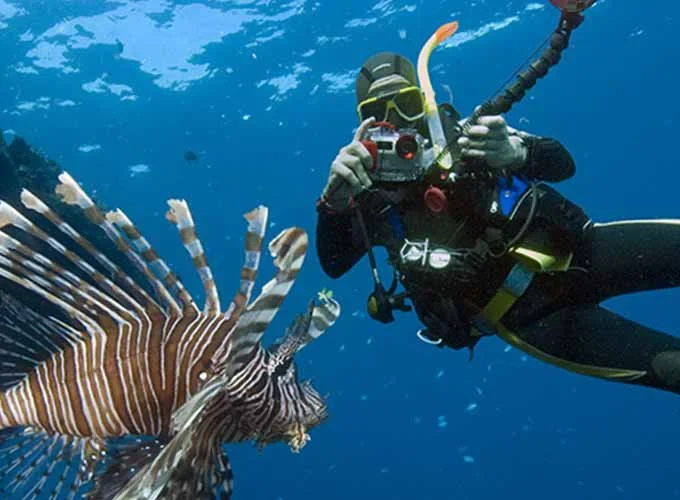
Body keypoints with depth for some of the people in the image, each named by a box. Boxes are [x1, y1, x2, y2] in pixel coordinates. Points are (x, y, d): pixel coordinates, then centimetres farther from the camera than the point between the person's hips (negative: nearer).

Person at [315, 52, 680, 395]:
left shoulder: (456, 133, 2)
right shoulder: (372, 195, 0)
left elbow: (562, 164, 0)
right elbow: (333, 264, -13)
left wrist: (517, 152, -23)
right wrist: (333, 199, -32)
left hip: (572, 249, 3)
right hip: (532, 315, -3)